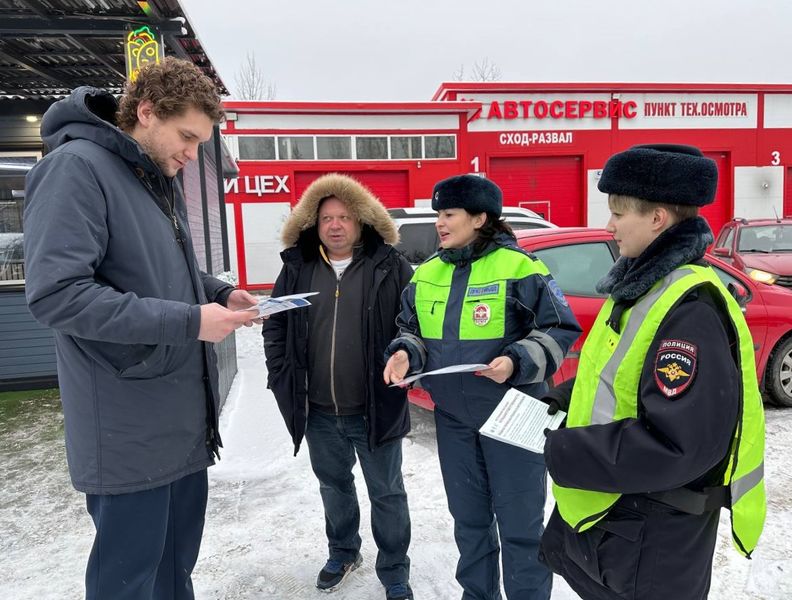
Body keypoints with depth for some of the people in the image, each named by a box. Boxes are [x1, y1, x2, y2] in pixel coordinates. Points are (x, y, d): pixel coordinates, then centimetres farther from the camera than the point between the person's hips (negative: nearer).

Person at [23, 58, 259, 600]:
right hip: (129, 427, -8)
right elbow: (56, 293, -25)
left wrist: (219, 292, 2)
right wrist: (189, 322, -24)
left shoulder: (163, 181, 12)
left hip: (186, 413, 8)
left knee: (179, 552, 21)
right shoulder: (76, 167, -15)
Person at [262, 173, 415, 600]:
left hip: (375, 408, -3)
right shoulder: (297, 270, 3)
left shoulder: (390, 268, -7)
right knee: (334, 486, 23)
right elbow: (274, 326, 10)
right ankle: (343, 553, 46)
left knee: (386, 493, 11)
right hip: (318, 412, 4)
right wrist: (281, 377, 3)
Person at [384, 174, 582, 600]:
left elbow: (560, 330, -10)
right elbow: (411, 330, 13)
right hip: (452, 418, 6)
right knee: (468, 518, 21)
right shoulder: (426, 275, 4)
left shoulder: (519, 268, -13)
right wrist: (405, 353, -8)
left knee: (520, 524, 8)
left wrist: (517, 362, -25)